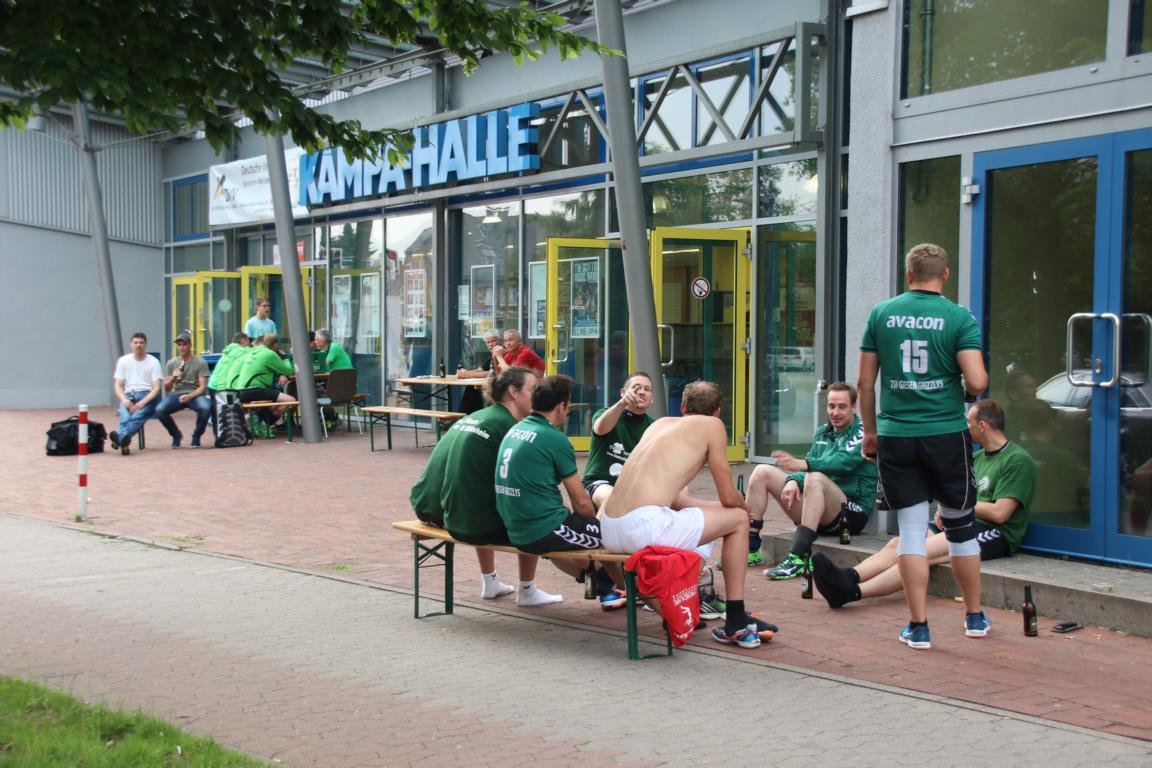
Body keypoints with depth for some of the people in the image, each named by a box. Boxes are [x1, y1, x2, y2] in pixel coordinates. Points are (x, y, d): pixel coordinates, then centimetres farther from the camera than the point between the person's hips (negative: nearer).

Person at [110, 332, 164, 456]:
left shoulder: (153, 362, 5)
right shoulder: (123, 361, 14)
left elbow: (156, 388, -3)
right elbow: (118, 385, 10)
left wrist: (142, 402, -20)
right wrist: (124, 400, -12)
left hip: (148, 396, -2)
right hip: (128, 396, 3)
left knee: (137, 415, -35)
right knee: (125, 417, -31)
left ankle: (119, 438, -59)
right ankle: (124, 443, -54)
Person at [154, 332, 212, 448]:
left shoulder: (200, 362, 0)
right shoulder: (171, 363, 10)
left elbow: (203, 387, -6)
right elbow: (167, 388, 10)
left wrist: (189, 396, -24)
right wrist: (172, 378, -12)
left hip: (195, 394, -2)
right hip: (176, 394, 3)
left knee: (205, 408, -36)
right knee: (159, 410, -28)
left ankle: (196, 436, -6)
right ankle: (176, 435, 2)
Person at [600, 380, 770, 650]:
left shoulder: (661, 423, 25)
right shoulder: (712, 425, 6)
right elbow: (729, 498, 7)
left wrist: (711, 506, 39)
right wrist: (744, 506, 30)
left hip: (608, 528, 8)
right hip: (643, 525, -8)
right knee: (738, 519, 11)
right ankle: (736, 624, 14)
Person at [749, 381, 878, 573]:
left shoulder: (862, 432, -4)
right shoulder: (822, 432, 18)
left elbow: (844, 462, -23)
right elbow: (810, 466, 12)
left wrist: (803, 464, -37)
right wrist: (794, 480, -13)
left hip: (851, 513, -7)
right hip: (820, 512, 7)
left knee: (815, 478, -37)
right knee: (762, 472, -1)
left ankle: (799, 559, -42)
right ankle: (750, 548, -9)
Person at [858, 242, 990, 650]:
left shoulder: (881, 314, 2)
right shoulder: (960, 317, -5)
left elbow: (865, 381, 4)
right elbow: (976, 382, -13)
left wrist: (869, 430, 16)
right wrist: (978, 380, 10)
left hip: (895, 434, 1)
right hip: (947, 433, -1)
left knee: (912, 530, 6)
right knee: (960, 526, 15)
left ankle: (918, 627, 8)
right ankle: (975, 617, 29)